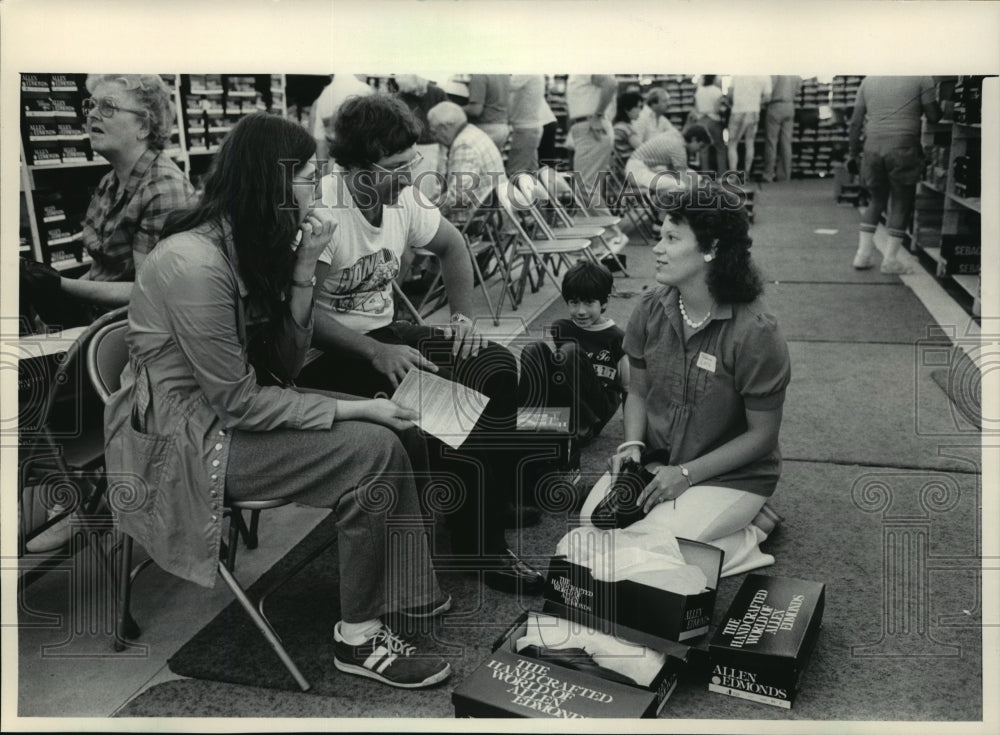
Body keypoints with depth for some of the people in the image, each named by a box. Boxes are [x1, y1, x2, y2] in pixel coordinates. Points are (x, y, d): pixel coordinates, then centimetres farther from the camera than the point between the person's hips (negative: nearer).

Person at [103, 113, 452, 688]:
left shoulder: (253, 245, 2)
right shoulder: (195, 263, -24)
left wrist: (304, 268, -10)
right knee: (373, 452, -21)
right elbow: (238, 401, -23)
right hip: (184, 439, -8)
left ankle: (412, 592, 9)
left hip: (236, 408, 9)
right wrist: (350, 410, -18)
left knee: (402, 432, -4)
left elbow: (285, 365, 0)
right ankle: (359, 637, -7)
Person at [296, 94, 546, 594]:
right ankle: (474, 547, -9)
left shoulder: (402, 199, 1)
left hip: (385, 334, 7)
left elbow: (452, 245, 19)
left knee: (497, 368, -11)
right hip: (327, 353, -7)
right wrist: (376, 352, -31)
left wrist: (463, 316, 5)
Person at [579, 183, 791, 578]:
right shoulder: (652, 309, -5)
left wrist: (686, 473, -19)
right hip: (657, 459, 7)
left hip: (729, 474, -6)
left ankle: (744, 541, 2)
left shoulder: (755, 333, -21)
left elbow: (762, 434, -14)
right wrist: (632, 445, -11)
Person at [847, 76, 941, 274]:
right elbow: (934, 116, -1)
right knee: (902, 203, 8)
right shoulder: (921, 78, 0)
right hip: (903, 148, -4)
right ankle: (891, 259, 7)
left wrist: (853, 153, 16)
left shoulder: (868, 80, 13)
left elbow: (855, 122, 11)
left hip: (873, 147, 4)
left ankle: (863, 253, 15)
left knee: (877, 200, 19)